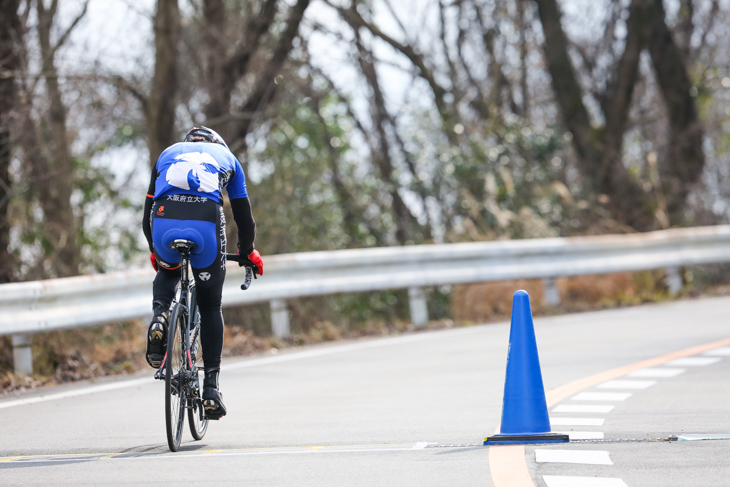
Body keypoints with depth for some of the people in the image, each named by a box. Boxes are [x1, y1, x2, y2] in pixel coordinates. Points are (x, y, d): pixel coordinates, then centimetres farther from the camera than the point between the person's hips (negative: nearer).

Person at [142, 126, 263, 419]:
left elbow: (147, 214, 34)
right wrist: (248, 252, 49)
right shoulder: (225, 156, 32)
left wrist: (155, 250, 50)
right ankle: (211, 387, 11)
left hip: (165, 221, 1)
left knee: (167, 272, 36)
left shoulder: (168, 153, 34)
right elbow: (243, 214, 32)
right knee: (210, 307, 17)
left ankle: (159, 317, 4)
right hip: (206, 223, -1)